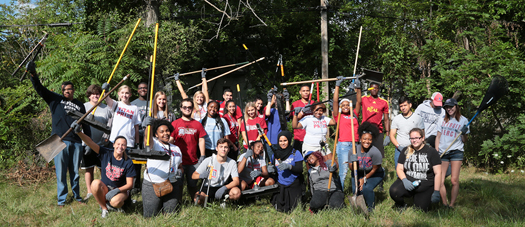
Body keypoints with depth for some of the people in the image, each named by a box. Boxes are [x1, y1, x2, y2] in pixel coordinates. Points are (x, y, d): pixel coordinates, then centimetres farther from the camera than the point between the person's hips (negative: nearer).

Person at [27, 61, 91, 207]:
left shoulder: (80, 105, 16)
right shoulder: (55, 100, 10)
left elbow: (86, 125, 17)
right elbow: (40, 89, 0)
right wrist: (33, 75, -16)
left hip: (76, 143, 2)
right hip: (60, 142, -2)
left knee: (75, 172, 9)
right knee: (60, 172, 0)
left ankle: (76, 195, 23)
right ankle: (61, 199, 9)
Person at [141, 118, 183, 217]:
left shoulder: (176, 149, 15)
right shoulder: (154, 144, -2)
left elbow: (180, 166, 23)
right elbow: (148, 139, -27)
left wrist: (180, 172, -1)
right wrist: (149, 126, -46)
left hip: (171, 185, 4)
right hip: (152, 185, -4)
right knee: (150, 215, -3)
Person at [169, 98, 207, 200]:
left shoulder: (197, 124, 10)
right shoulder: (175, 124, 6)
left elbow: (201, 140, 9)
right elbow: (170, 140, 3)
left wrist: (202, 156, 3)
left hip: (194, 161, 1)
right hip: (179, 160, -1)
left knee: (192, 184, 7)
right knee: (178, 184, 2)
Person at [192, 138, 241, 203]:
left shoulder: (232, 162, -2)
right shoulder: (208, 160, -5)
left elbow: (236, 181, -11)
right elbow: (193, 176, -4)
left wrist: (225, 188, -30)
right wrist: (201, 175, -29)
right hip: (208, 188, -1)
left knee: (237, 192, -31)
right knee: (198, 197, -34)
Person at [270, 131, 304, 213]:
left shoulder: (295, 153, -5)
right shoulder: (275, 154, 5)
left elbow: (300, 170, -12)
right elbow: (273, 169, 13)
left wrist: (289, 166, -28)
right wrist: (271, 170, -10)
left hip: (293, 186, -2)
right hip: (280, 186, 3)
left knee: (290, 209, -6)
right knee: (279, 209, -5)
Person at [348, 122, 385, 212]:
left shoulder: (375, 152, -27)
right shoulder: (352, 151, -18)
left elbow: (374, 169, -15)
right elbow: (351, 168, -10)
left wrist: (364, 179, -11)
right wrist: (353, 163, -31)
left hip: (375, 175, -3)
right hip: (359, 173, 4)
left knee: (366, 188, -26)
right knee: (355, 190, -14)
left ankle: (371, 206, 3)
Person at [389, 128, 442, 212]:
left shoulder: (431, 152, -1)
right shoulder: (406, 151, 9)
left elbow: (438, 173, -3)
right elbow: (399, 168, 9)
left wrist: (436, 192, -9)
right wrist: (404, 180, -12)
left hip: (425, 187, -1)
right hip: (408, 182, 2)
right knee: (394, 191, -30)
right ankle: (401, 206, 3)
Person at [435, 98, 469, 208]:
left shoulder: (463, 120, 5)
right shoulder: (442, 120, 13)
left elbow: (464, 141, 6)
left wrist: (464, 134, -14)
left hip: (456, 152, -3)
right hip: (442, 153, 3)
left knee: (454, 180, -10)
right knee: (440, 181, -4)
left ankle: (451, 205, -2)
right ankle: (444, 204, 6)